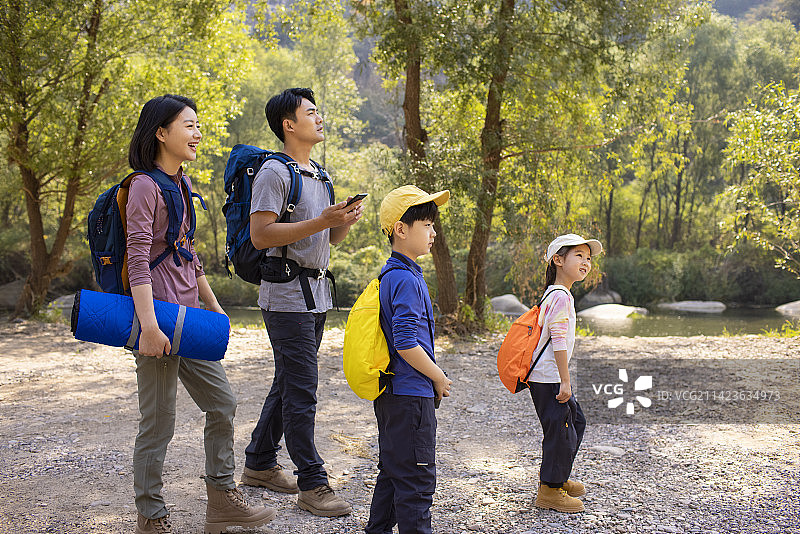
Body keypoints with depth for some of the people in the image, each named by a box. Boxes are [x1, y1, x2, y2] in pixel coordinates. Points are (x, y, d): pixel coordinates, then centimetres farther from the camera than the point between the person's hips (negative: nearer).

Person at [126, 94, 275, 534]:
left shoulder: (181, 183, 15)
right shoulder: (145, 186, -12)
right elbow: (138, 259, -19)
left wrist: (213, 305, 23)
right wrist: (149, 326, -25)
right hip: (161, 317, -9)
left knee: (222, 403, 13)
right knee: (158, 424, 0)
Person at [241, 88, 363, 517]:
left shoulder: (320, 176, 17)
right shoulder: (275, 172, -10)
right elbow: (260, 235, -20)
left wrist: (345, 221, -1)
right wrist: (320, 222, -22)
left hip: (316, 294, 9)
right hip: (286, 295, -9)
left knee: (288, 384, 16)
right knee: (301, 392, -7)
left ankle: (259, 464, 29)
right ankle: (311, 484, 0)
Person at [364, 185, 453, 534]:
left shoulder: (390, 275, 13)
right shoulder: (406, 280, -18)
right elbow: (406, 344, -25)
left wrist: (432, 377, 18)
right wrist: (439, 377, -12)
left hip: (390, 394, 10)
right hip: (411, 396, -10)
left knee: (392, 471, 19)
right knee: (417, 479, -2)